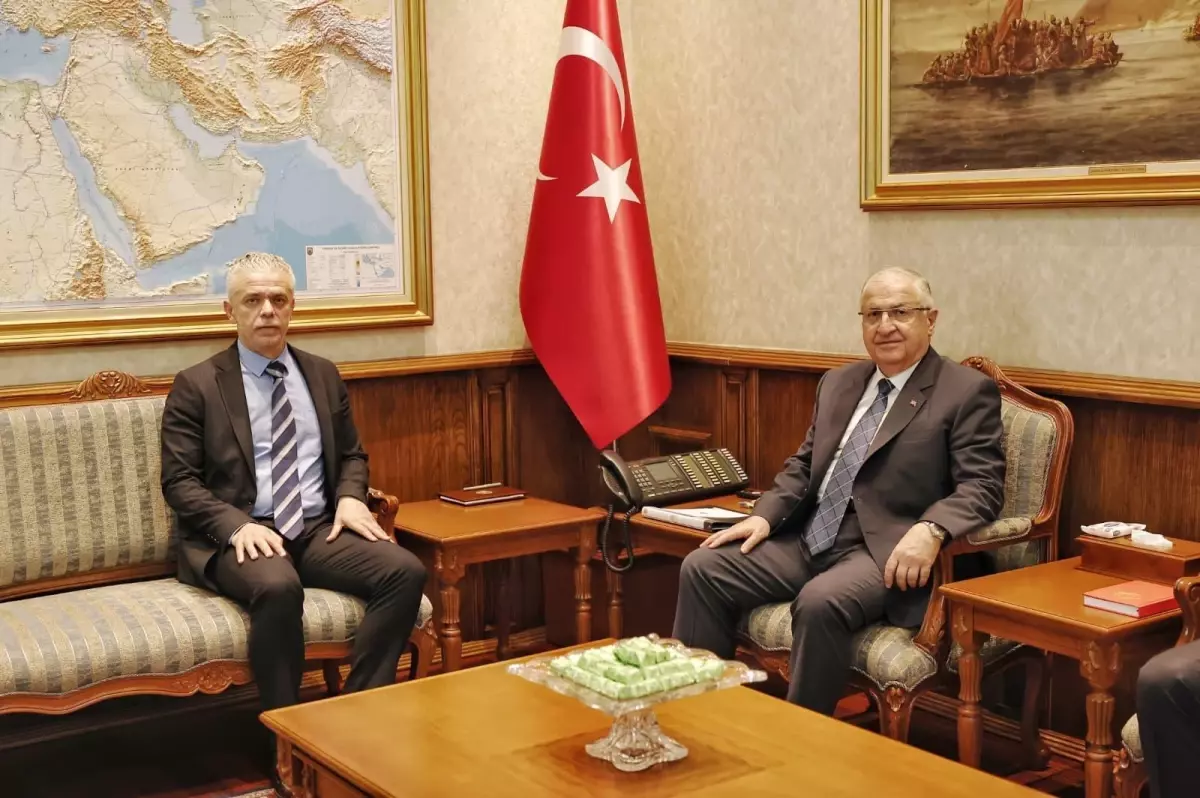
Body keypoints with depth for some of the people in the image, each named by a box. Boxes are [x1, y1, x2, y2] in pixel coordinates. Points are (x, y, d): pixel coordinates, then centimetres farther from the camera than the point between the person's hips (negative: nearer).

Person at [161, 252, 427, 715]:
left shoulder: (323, 375, 16)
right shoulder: (196, 386, 3)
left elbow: (351, 454, 23)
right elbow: (179, 482, -2)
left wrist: (350, 496, 0)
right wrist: (238, 525, -19)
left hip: (318, 530, 5)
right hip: (240, 536, -4)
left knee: (406, 571, -23)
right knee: (278, 587, -38)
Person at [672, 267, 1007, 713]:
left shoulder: (967, 392, -2)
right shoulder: (838, 384, 18)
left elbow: (982, 486, -10)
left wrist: (930, 530, -29)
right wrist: (765, 515, 1)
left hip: (885, 551, -7)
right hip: (809, 539, 7)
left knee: (820, 602, -35)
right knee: (703, 568, -9)